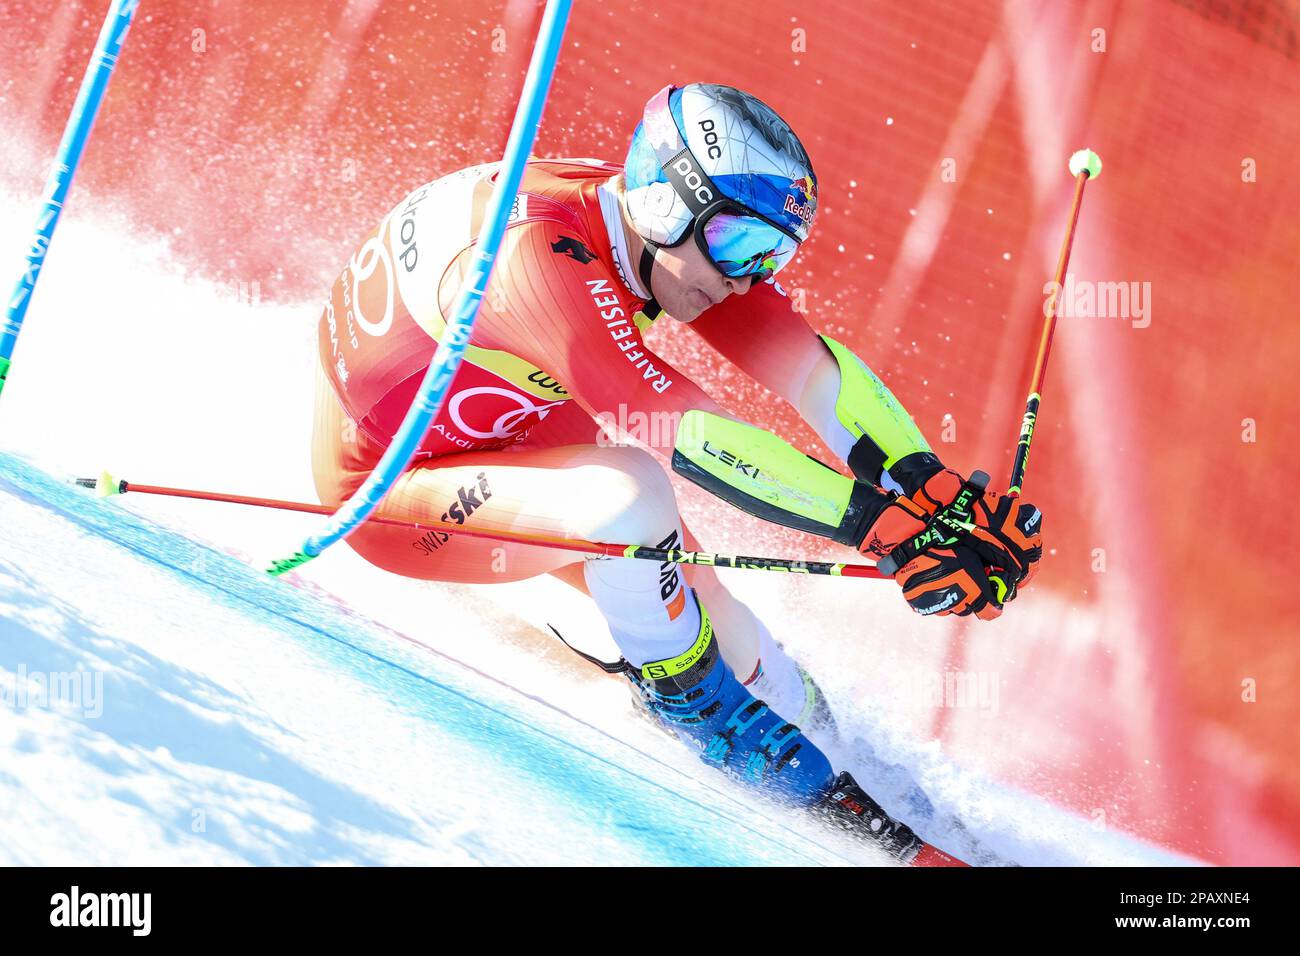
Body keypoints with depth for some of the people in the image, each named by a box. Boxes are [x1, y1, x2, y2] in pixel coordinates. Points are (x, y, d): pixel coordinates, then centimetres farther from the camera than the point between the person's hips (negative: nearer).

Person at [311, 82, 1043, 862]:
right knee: (629, 492, -32)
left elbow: (805, 361, -17)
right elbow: (688, 430, -43)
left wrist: (935, 487, -31)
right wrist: (879, 522, -45)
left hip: (511, 434, 8)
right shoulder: (542, 256, -37)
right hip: (386, 484, -8)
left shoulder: (685, 235, -13)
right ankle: (697, 704, -7)